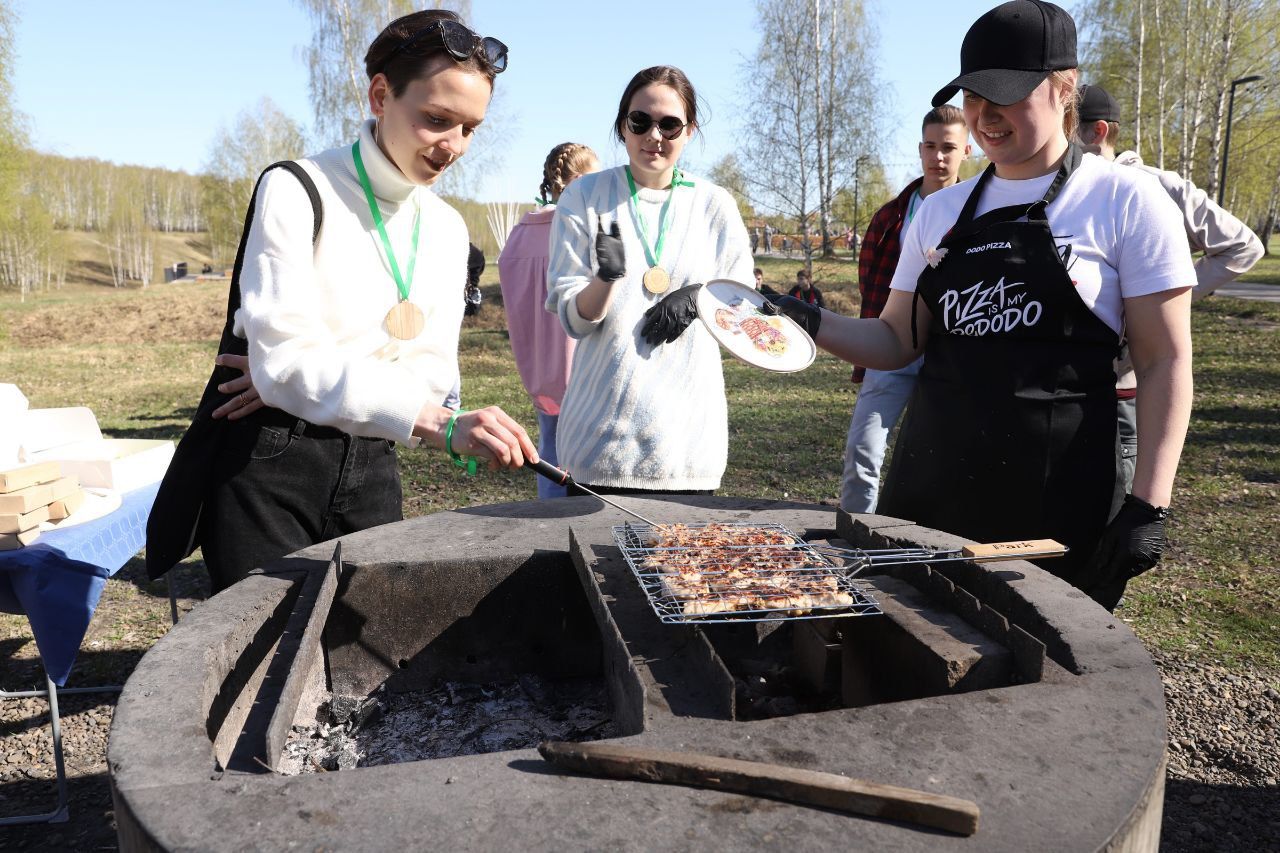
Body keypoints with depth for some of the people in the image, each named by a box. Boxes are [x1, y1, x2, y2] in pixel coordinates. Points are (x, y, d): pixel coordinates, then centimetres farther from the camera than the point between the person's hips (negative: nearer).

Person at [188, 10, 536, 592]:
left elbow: (433, 371, 0)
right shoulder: (298, 191, -13)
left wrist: (306, 378, -16)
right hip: (271, 473, -5)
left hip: (371, 471, 6)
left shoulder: (446, 228, 6)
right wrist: (442, 425, -37)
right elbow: (285, 358, -25)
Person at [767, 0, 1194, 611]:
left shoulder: (1125, 201, -3)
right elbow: (897, 343, 12)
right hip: (932, 484, 4)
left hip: (1056, 494, -3)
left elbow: (1164, 362, -4)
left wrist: (1148, 507, -11)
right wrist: (811, 325, -5)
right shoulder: (941, 211, 9)